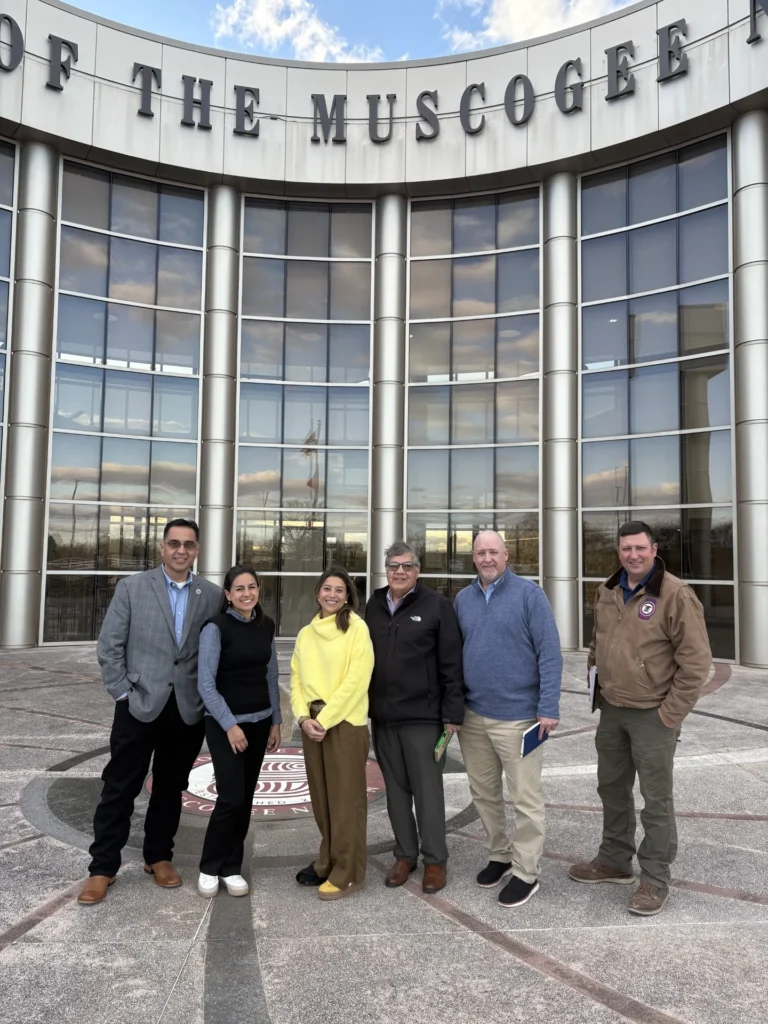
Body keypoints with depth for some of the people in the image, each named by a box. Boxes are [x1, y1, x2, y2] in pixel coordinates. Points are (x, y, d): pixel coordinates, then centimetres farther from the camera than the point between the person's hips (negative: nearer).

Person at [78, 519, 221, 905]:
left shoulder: (212, 595, 2)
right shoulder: (131, 587, -1)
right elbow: (109, 646, -2)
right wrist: (122, 693, -6)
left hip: (188, 710, 2)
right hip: (139, 705, -1)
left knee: (170, 788, 14)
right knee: (120, 788, 6)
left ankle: (158, 857, 31)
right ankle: (103, 867, 20)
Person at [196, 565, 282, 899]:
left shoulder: (266, 625, 4)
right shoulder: (216, 627, -12)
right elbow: (206, 684, -14)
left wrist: (276, 721, 9)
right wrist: (229, 725, -15)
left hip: (259, 722, 5)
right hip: (225, 723, -5)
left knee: (246, 798, 8)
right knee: (231, 797, -8)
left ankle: (231, 868, 21)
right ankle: (210, 867, 12)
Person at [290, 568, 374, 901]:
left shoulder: (357, 628, -7)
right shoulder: (305, 634, 11)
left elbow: (355, 680, -14)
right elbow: (297, 679, 10)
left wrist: (324, 719, -15)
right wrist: (303, 717, -7)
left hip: (345, 722, -5)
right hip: (312, 723, 6)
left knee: (346, 798, 1)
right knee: (321, 797, 14)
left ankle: (347, 873, 11)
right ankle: (328, 861, 29)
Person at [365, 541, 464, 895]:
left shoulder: (437, 605, -6)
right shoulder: (374, 606, 9)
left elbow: (452, 664, -7)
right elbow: (364, 657, 14)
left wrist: (452, 713, -10)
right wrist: (366, 705, 12)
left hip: (423, 716, -5)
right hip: (383, 716, 5)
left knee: (427, 789, 4)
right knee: (396, 789, 13)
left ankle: (434, 859, 19)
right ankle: (405, 854, 28)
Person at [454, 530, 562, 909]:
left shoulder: (528, 593, -8)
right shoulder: (463, 599, 7)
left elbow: (550, 652, -11)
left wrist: (549, 707, -16)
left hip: (517, 715, -5)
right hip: (472, 714, 5)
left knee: (525, 797, 5)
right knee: (484, 792, 17)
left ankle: (526, 872, 20)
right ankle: (498, 854, 36)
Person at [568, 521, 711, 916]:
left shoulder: (675, 594, -16)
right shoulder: (606, 592, 5)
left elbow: (696, 660, -16)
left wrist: (670, 713, -15)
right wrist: (597, 687, 12)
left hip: (652, 716, -7)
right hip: (611, 710, 7)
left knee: (655, 799, 6)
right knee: (612, 789, 19)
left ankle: (655, 879, 22)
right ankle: (615, 860, 37)